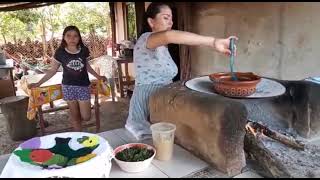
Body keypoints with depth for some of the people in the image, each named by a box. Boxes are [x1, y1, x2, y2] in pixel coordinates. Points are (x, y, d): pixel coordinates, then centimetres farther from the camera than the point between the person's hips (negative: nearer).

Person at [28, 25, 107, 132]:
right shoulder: (60, 52, -8)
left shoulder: (84, 50, -4)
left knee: (86, 117, 1)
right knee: (74, 115, 9)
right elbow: (52, 70, 0)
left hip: (83, 86, 1)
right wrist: (38, 83, -3)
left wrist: (98, 76, 15)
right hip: (68, 86, -1)